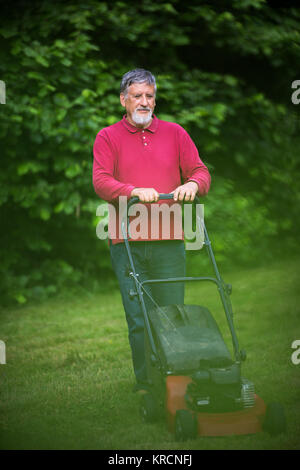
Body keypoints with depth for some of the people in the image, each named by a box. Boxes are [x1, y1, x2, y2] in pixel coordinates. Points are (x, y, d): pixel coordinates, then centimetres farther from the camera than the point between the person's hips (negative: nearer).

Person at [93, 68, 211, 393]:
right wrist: (134, 191, -22)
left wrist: (192, 184, -13)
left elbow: (201, 172, 10)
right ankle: (145, 385, 9)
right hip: (127, 243, -1)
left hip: (169, 242, 1)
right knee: (138, 319, -2)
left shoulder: (175, 133, 14)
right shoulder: (108, 137, 8)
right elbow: (101, 181, -5)